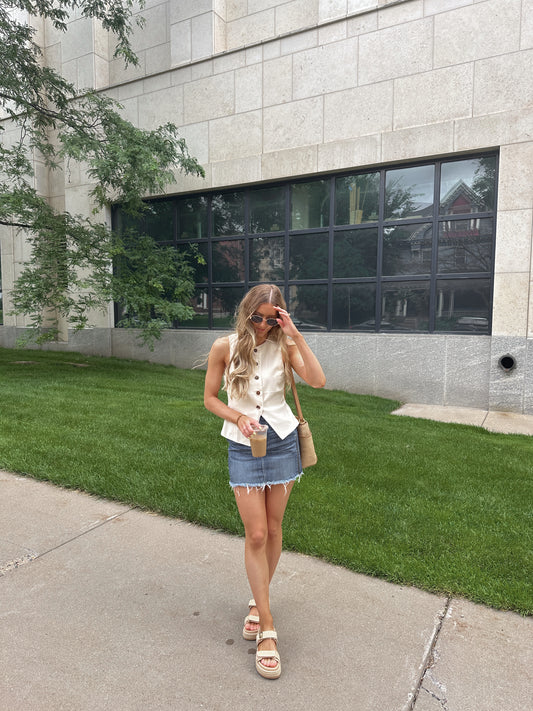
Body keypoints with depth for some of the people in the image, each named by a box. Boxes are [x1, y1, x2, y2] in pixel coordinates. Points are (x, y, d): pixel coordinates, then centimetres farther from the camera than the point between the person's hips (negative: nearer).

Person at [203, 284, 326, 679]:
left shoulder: (283, 346, -3)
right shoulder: (225, 347, -5)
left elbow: (318, 380, -16)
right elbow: (210, 398, 3)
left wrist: (295, 335, -19)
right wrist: (238, 416, -14)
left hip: (282, 442, 2)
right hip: (243, 447, -1)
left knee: (273, 529, 12)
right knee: (256, 534, -3)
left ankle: (259, 602, 36)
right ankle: (267, 629, 12)